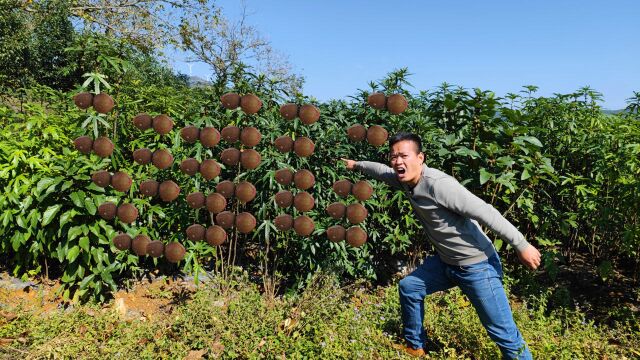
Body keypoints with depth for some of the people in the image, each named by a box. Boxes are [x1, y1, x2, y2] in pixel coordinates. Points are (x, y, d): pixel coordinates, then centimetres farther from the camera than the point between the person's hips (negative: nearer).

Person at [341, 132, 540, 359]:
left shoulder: (438, 184, -27)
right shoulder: (405, 180, -1)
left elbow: (485, 212, -26)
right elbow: (381, 170, 20)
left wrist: (521, 245, -24)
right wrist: (356, 165, 33)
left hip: (477, 266, -9)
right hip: (445, 261, 9)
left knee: (504, 333, -5)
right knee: (408, 287, 21)